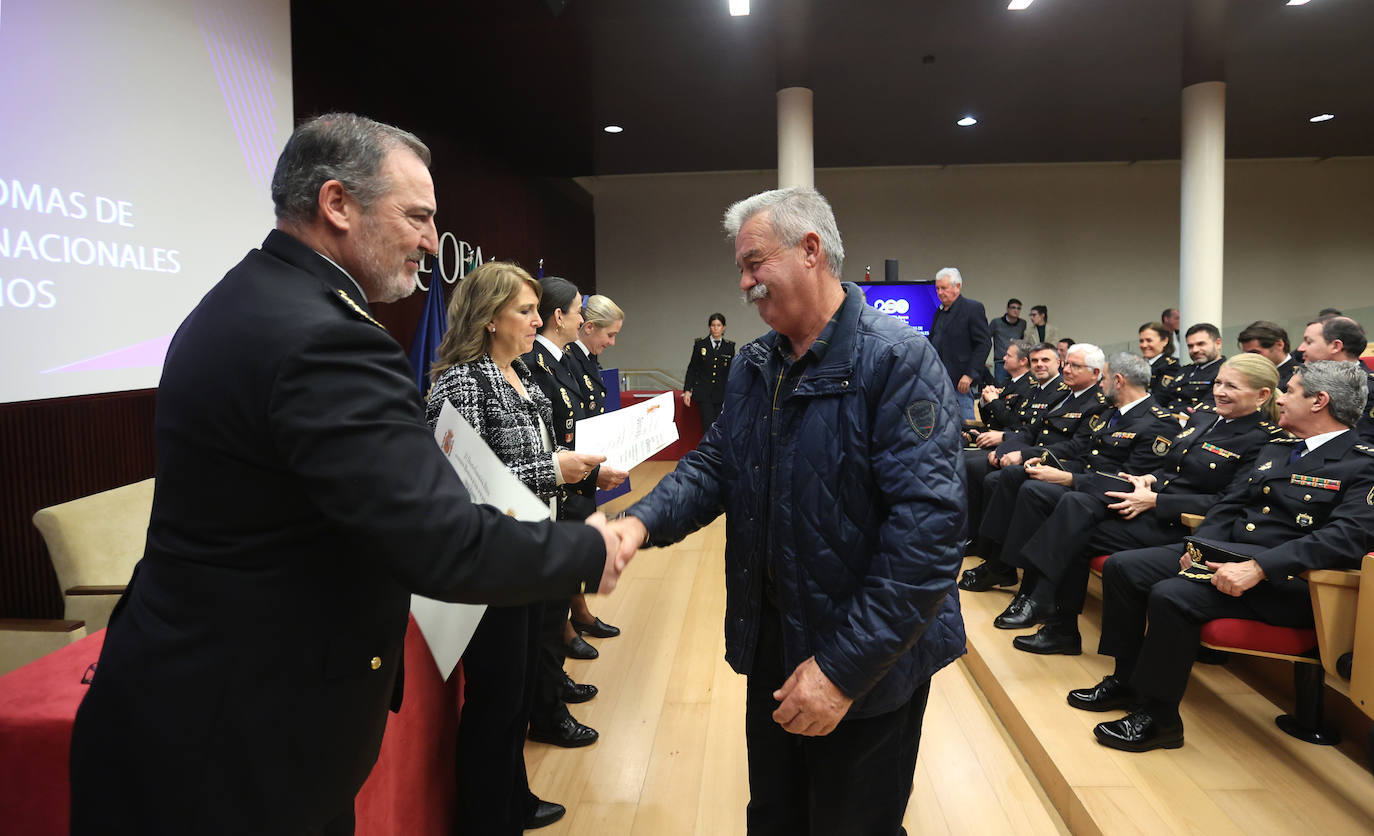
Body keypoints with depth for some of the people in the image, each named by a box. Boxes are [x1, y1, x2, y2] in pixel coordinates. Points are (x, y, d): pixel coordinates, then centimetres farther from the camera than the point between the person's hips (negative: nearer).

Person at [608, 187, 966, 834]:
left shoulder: (898, 360, -19)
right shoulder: (752, 367, 6)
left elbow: (927, 522, -25)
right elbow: (715, 464, 6)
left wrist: (846, 668, -26)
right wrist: (644, 521, -16)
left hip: (869, 662, -6)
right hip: (771, 642, 6)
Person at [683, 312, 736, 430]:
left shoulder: (729, 347, 6)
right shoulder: (700, 344, 3)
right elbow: (692, 368, 6)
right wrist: (687, 390, 0)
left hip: (722, 394, 2)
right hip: (704, 393, -2)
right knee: (709, 427, -11)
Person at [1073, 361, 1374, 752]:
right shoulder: (1274, 449, 19)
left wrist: (1258, 568, -30)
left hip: (1283, 579, -8)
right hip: (1221, 554, 9)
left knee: (1172, 596, -31)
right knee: (1120, 566, -5)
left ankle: (1158, 717, -13)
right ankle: (1125, 680, 7)